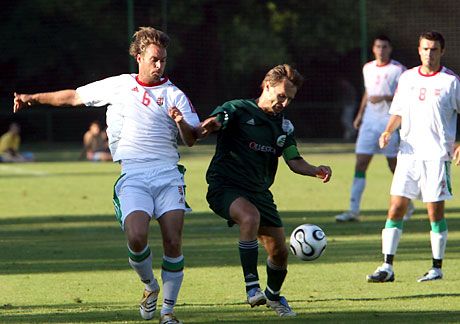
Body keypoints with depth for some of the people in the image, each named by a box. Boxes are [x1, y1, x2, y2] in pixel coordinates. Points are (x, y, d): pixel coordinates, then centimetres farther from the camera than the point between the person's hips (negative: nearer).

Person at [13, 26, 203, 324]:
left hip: (168, 175, 0)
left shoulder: (174, 95, 9)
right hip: (133, 176, 0)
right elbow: (74, 96, 24)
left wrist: (182, 122, -16)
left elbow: (192, 140, 4)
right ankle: (150, 286, 8)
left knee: (173, 242, -11)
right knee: (136, 238, -21)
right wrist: (35, 98, 24)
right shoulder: (119, 85, 13)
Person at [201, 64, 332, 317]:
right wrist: (210, 125, -50)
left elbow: (294, 161, 4)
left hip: (259, 192, 6)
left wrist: (316, 171, -17)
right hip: (225, 186, -6)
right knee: (250, 217, -37)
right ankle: (252, 287, -31)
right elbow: (209, 125, -24)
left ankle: (273, 296, 35)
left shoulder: (283, 126, 12)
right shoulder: (238, 111, -7)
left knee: (279, 251, 4)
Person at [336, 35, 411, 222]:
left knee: (395, 166, 3)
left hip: (390, 122, -5)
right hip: (369, 121, 5)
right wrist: (360, 115, 19)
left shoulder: (397, 69, -5)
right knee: (360, 163, -5)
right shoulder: (368, 68, 13)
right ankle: (354, 210, -8)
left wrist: (385, 98, -23)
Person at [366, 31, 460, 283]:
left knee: (435, 211, -2)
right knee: (396, 208, -3)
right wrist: (388, 132, -1)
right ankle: (387, 267, -2)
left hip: (437, 154, -4)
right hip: (409, 153, 4)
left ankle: (437, 267, 9)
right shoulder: (407, 78, 11)